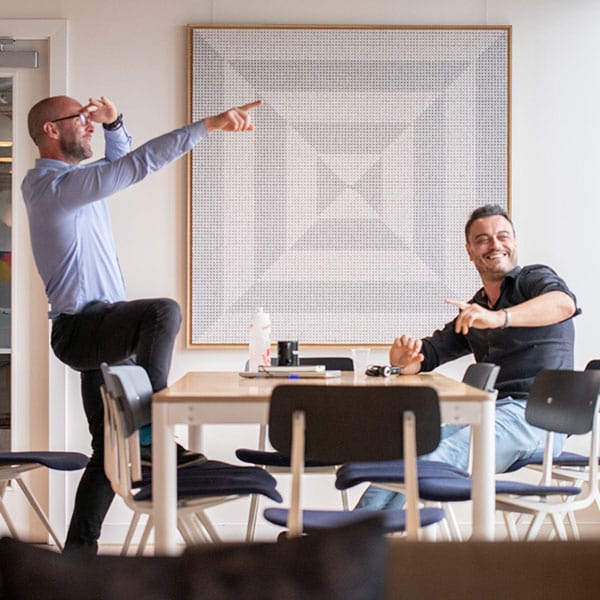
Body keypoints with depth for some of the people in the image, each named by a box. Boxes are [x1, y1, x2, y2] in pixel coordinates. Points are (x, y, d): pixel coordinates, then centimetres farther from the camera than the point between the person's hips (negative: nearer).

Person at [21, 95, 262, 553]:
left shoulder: (73, 180, 17)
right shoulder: (50, 184, -13)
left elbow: (121, 166, 34)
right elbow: (137, 165, -23)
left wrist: (113, 123, 14)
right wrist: (209, 126, -25)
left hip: (100, 333, 10)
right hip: (80, 327, -10)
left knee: (111, 450, 10)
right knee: (163, 311, -35)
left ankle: (79, 553, 17)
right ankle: (151, 431, -30)